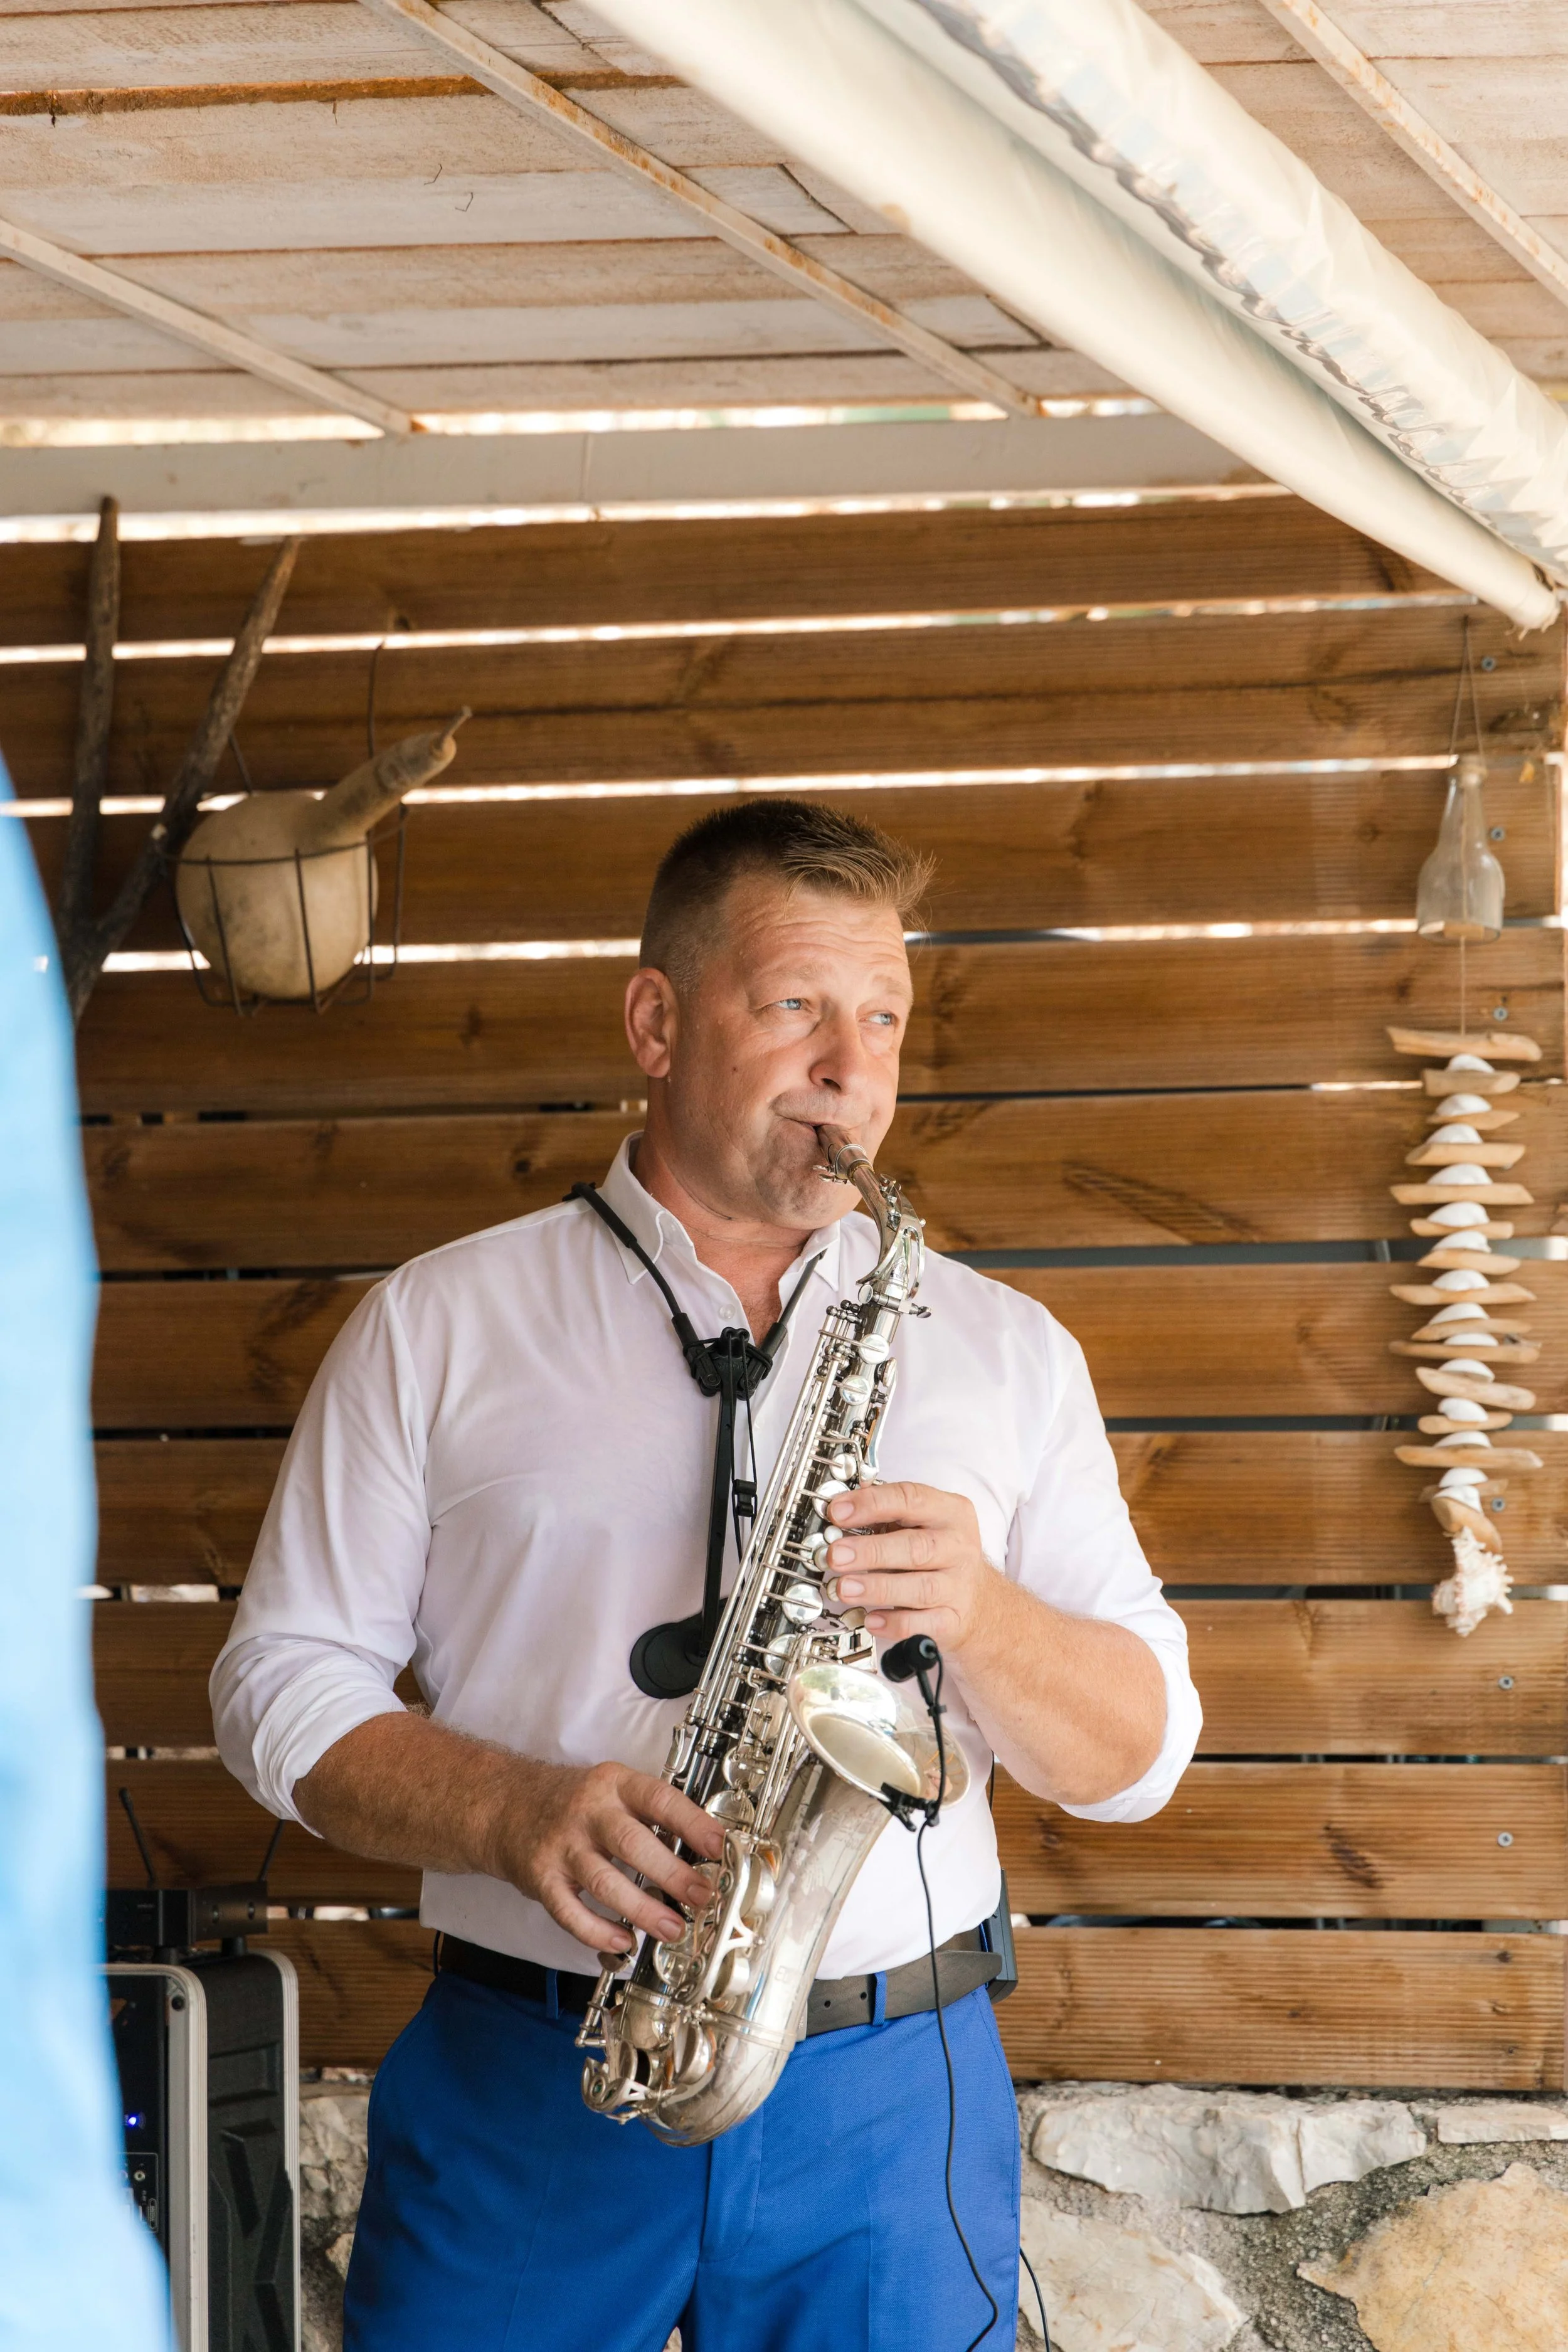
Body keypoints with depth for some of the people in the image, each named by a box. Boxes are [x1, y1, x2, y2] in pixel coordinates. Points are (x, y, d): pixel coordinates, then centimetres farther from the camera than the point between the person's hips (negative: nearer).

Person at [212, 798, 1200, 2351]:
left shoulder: (1003, 1347, 10)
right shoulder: (434, 1328, 6)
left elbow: (1138, 1754, 7)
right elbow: (283, 1683, 2)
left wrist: (978, 1612, -13)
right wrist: (512, 1809, -16)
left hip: (889, 2099, 1)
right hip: (518, 2090, -1)